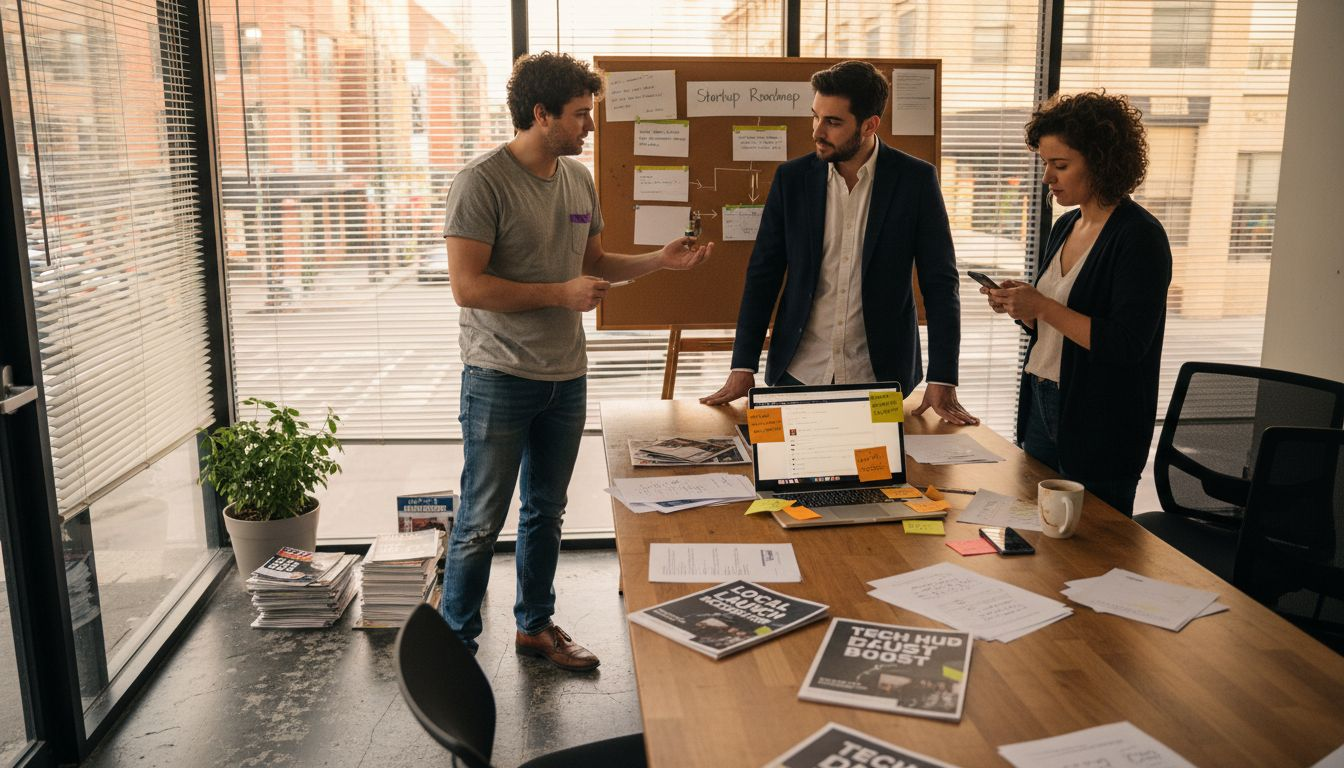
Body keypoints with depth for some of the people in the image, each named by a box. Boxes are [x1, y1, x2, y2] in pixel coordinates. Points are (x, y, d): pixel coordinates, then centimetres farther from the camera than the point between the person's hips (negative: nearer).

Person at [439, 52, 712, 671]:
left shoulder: (578, 179, 8)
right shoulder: (483, 181, -14)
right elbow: (467, 285, -19)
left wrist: (661, 260, 6)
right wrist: (562, 294, -19)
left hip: (565, 376, 7)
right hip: (500, 379, -7)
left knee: (546, 511, 18)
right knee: (482, 522, 1)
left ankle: (534, 625, 34)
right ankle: (455, 643, 18)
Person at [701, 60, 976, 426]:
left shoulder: (915, 179, -6)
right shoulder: (792, 177, -1)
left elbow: (940, 283, -5)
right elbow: (763, 274, 2)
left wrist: (942, 382, -13)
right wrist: (743, 368, -5)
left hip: (881, 378, -1)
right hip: (798, 375, 2)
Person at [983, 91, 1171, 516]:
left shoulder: (1139, 235, -15)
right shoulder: (1066, 226, 9)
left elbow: (1127, 343, -22)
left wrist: (1043, 306, -23)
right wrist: (1020, 304, -2)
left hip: (1099, 425, -8)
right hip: (1041, 404, 8)